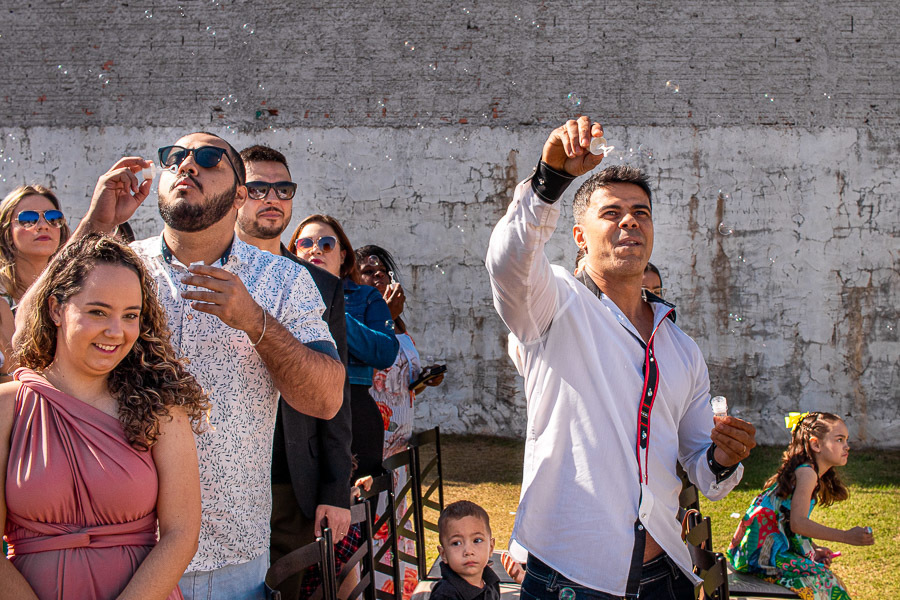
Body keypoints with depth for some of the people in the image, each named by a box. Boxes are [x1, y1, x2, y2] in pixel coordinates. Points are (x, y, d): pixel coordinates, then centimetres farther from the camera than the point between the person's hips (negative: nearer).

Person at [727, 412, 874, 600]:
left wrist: (814, 550, 5)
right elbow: (798, 523, -23)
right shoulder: (807, 473, -13)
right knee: (824, 582, -13)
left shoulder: (804, 472, 17)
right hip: (763, 554, -9)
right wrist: (846, 536, -21)